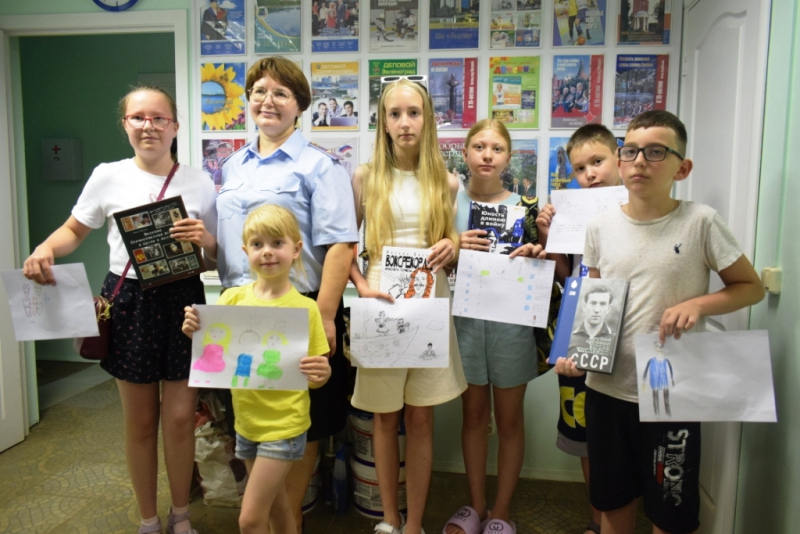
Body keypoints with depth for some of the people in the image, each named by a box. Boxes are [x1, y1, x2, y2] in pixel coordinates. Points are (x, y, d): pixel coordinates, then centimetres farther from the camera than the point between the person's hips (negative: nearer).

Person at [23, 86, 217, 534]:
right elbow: (75, 231, 14)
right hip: (129, 302, 1)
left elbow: (219, 253, 6)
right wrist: (44, 250, -7)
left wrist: (204, 238, -16)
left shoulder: (199, 182, 1)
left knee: (180, 418, 3)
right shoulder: (108, 177, 1)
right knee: (140, 423, 11)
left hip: (183, 300, 0)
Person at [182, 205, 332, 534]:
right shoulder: (232, 299, -4)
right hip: (246, 422, 5)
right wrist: (195, 333, -17)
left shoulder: (305, 308, -14)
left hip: (284, 425, -4)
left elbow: (314, 378, -7)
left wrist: (321, 374, -29)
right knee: (275, 507, 22)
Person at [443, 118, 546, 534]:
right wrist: (455, 248, -16)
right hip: (466, 318, 1)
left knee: (509, 419, 11)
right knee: (473, 415, 14)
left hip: (511, 322, -1)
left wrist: (538, 254, -19)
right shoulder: (450, 204, 2)